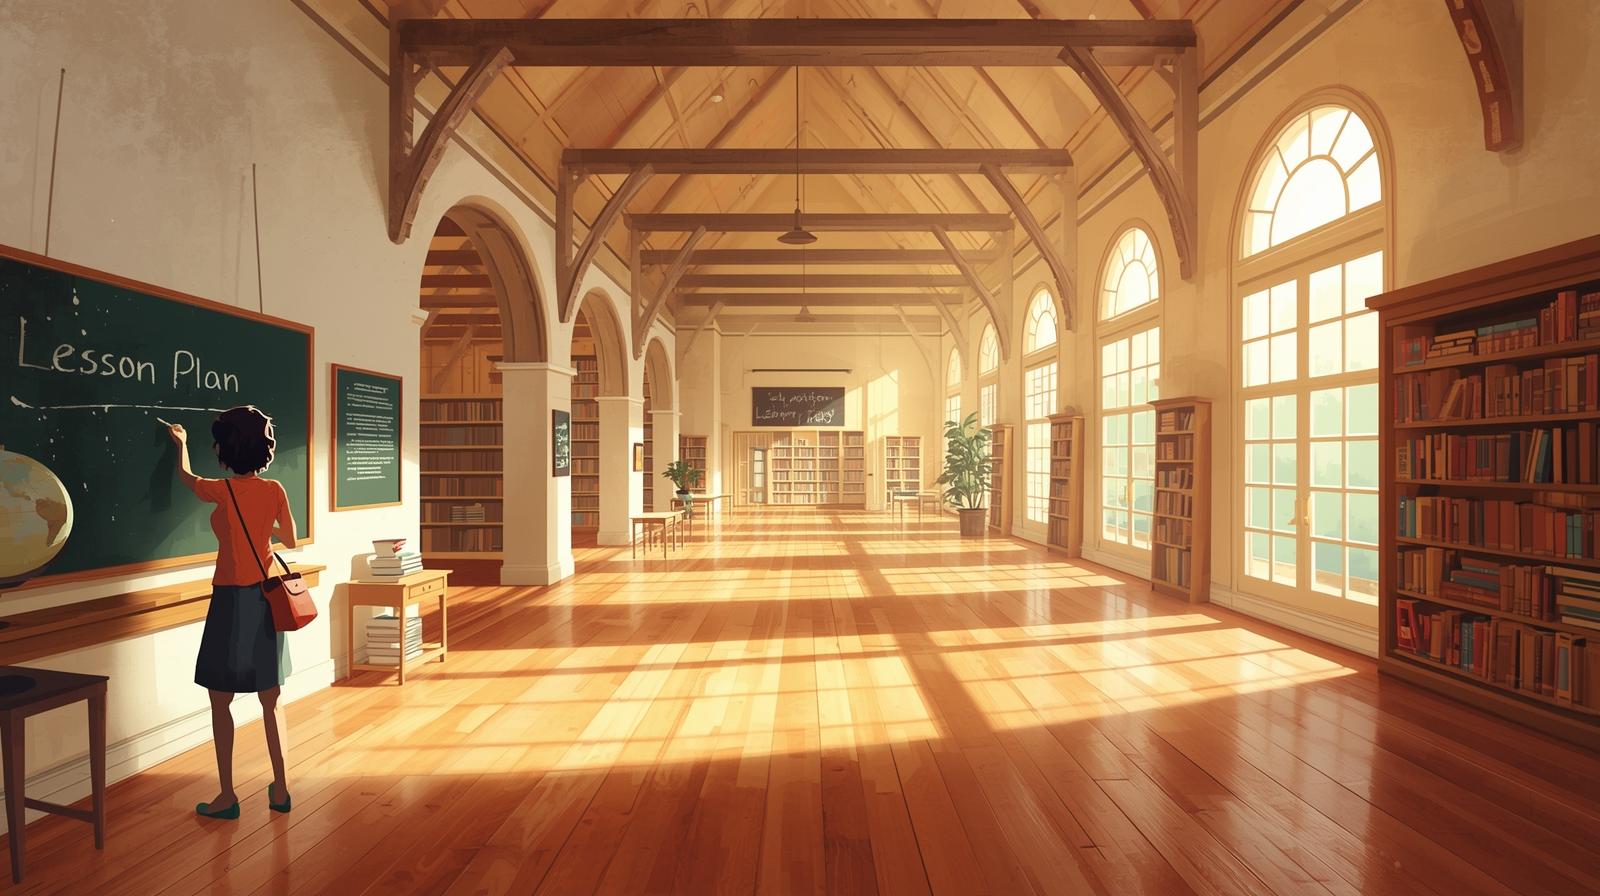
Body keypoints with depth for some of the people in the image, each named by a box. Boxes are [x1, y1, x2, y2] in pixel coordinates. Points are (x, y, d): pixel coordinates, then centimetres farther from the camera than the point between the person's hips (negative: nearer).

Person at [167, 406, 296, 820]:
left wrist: (181, 442, 31)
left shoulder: (221, 492, -11)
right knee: (271, 698, 12)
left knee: (220, 701, 10)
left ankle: (227, 795, 18)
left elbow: (185, 475, 13)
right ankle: (280, 788, 19)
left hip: (231, 600, -4)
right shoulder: (274, 490, -3)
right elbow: (290, 541, 7)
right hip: (266, 598, 4)